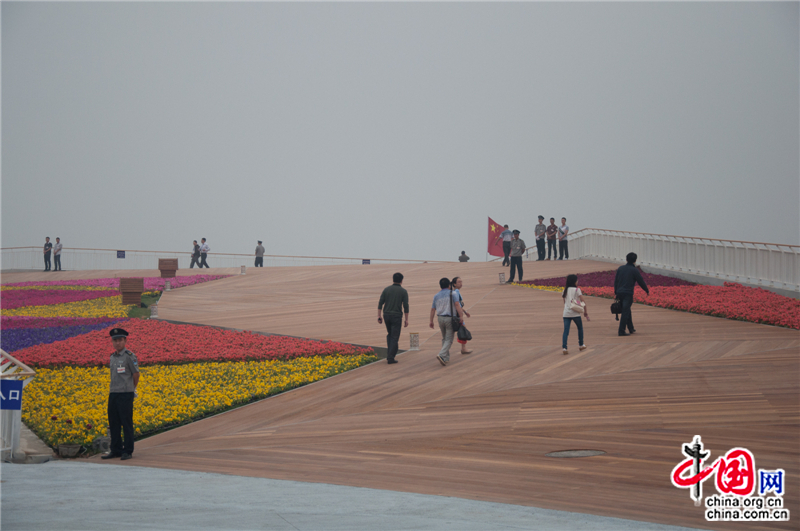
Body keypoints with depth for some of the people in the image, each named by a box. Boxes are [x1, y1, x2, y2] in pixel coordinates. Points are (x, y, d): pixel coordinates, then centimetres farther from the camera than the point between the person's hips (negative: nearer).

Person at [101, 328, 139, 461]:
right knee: (113, 423, 8)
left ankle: (128, 451, 1)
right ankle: (116, 450, 16)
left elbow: (136, 375, -2)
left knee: (127, 423, -4)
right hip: (113, 395, 7)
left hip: (126, 395, -7)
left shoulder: (129, 356, -8)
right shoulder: (112, 357, 14)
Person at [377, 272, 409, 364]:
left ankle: (389, 353, 15)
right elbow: (406, 306, -7)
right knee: (395, 337, 1)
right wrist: (406, 320, -2)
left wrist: (379, 316, 3)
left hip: (386, 315, 3)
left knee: (390, 334, 24)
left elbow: (380, 303, -1)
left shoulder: (386, 289, 3)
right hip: (397, 316, -3)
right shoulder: (403, 291, -4)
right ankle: (391, 358, -6)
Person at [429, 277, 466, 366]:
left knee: (444, 338, 18)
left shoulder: (436, 296, 8)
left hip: (440, 318, 5)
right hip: (450, 318, -5)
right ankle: (442, 355, -22)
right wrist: (461, 316, -18)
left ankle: (446, 358, 21)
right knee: (449, 339, -3)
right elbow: (457, 305, -15)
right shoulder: (452, 294, -4)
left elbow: (433, 309, 8)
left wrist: (431, 321, 14)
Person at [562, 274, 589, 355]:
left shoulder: (565, 290, 11)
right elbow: (583, 301, -5)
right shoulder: (577, 290, -2)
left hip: (566, 313, 3)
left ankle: (564, 347, -17)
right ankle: (581, 344, 30)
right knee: (580, 328, 20)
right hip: (575, 313, -3)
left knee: (566, 330, -3)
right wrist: (586, 311, 0)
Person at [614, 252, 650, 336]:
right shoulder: (635, 270, -6)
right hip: (628, 293, -6)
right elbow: (641, 282, -1)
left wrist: (616, 292, 21)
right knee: (625, 312, -5)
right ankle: (621, 331, -10)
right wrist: (647, 290, 14)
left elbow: (616, 281, 13)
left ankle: (631, 328, 29)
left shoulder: (620, 268, 9)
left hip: (620, 293, 6)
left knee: (627, 311, 19)